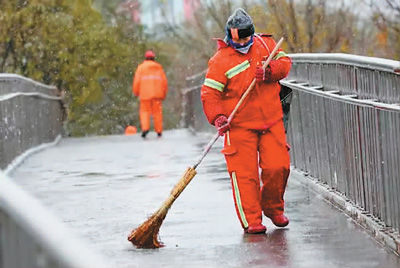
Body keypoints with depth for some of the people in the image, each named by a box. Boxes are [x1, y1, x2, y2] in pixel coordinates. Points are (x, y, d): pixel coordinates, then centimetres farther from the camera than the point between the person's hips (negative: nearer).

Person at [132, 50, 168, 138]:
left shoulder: (141, 67, 2)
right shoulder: (159, 67, 9)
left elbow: (137, 80, -3)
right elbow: (164, 81, 8)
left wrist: (136, 92, 10)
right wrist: (164, 94, 18)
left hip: (145, 93, -2)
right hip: (157, 94, 2)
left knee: (145, 111, 4)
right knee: (157, 112, 8)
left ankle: (145, 128, -16)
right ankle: (159, 131, 7)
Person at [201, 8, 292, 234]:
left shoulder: (265, 44, 7)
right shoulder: (220, 60, -6)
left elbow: (284, 63, 6)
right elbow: (210, 93, -8)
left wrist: (270, 71, -16)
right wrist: (218, 118, -23)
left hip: (271, 121, 3)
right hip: (239, 125, -3)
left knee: (278, 166, -3)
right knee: (245, 173, -7)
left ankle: (273, 209, 21)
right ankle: (251, 220, 1)